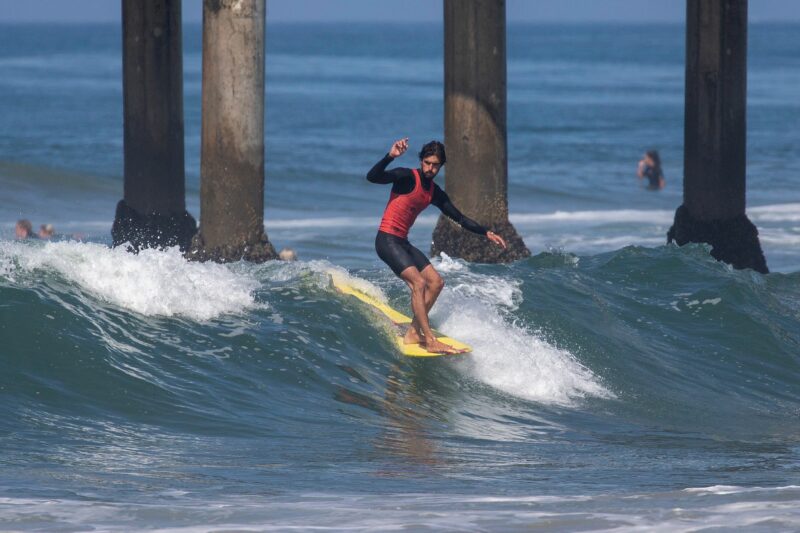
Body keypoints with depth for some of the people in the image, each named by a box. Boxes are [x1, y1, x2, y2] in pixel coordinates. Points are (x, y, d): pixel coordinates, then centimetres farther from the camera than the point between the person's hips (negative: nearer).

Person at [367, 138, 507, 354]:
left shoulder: (435, 192, 12)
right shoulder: (407, 177, -11)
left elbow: (459, 218, 18)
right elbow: (372, 177, -25)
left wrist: (486, 233, 12)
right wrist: (390, 157, -38)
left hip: (403, 242, 9)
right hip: (387, 240, -9)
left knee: (436, 282, 6)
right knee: (418, 283, -20)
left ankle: (413, 333, 8)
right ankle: (430, 340, -21)